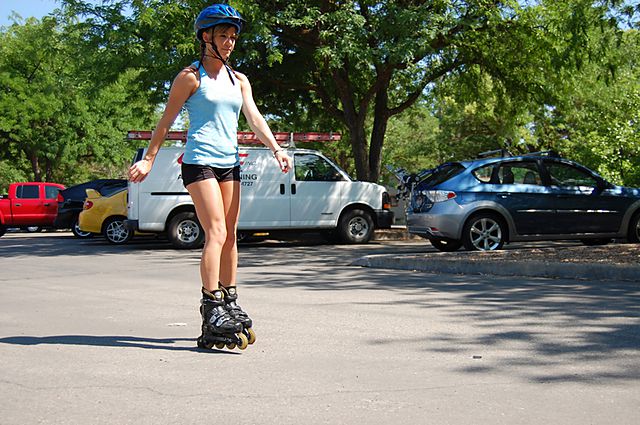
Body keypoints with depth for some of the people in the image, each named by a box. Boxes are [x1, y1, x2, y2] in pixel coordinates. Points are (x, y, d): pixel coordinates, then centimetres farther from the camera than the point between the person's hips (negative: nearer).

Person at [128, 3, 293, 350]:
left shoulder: (239, 80, 16)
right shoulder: (190, 77, -1)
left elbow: (254, 117, 5)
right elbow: (166, 120, 0)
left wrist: (276, 149, -11)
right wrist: (149, 159, -5)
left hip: (229, 162, 6)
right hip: (199, 161, -6)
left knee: (230, 237, 8)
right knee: (216, 233, -16)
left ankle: (229, 302, 16)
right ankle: (212, 309, -18)